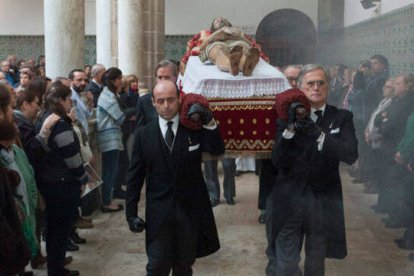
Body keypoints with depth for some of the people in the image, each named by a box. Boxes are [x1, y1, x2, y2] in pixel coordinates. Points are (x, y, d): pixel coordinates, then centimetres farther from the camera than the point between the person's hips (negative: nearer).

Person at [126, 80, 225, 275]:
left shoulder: (195, 127, -1)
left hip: (190, 208, 1)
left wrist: (209, 122, -28)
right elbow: (135, 176, 0)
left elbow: (218, 150, -14)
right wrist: (131, 212, -3)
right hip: (158, 211, -1)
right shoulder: (143, 134, -2)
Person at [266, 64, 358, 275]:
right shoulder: (288, 117, -1)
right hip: (289, 201, -1)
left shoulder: (342, 117, 1)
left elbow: (351, 154, -14)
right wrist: (290, 128, -23)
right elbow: (277, 161, -9)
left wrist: (318, 134, -26)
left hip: (324, 202, 1)